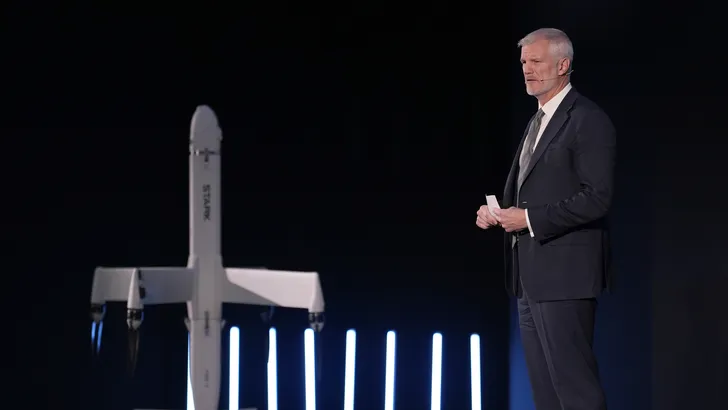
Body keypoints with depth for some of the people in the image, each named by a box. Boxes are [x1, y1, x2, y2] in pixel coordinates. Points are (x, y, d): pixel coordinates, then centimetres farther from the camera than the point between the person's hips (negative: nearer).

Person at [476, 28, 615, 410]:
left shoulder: (588, 120, -10)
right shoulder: (537, 121, 19)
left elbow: (597, 198, -17)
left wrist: (529, 219, -18)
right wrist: (497, 211, 6)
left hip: (564, 273, -9)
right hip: (531, 275, 9)